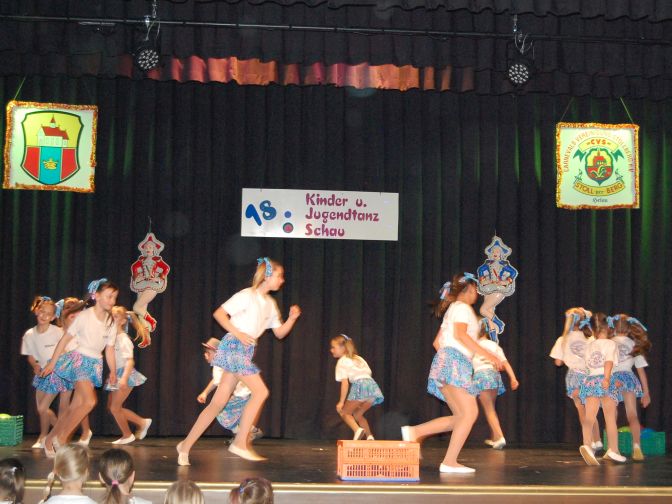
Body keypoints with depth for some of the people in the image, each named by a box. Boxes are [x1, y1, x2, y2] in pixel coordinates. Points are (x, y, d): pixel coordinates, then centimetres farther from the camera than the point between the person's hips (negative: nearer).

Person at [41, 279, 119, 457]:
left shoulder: (110, 322, 6)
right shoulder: (84, 316, -9)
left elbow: (109, 349, 10)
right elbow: (66, 339, -5)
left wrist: (113, 371, -1)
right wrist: (52, 363, -4)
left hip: (95, 364, 6)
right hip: (79, 360, -6)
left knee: (74, 408, 5)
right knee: (90, 401, -22)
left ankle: (50, 439, 19)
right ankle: (62, 437, -9)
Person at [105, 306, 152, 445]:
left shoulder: (123, 339, -16)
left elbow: (130, 361, -25)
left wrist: (124, 378, -36)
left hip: (125, 374, -8)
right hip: (116, 375, 8)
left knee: (115, 407, -4)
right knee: (111, 407, 11)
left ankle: (127, 435, 15)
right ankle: (142, 422, 21)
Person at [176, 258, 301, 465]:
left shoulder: (270, 304, 16)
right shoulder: (247, 295, -9)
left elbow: (279, 333, 20)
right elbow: (219, 313, -13)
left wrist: (292, 318, 3)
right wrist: (238, 333, -19)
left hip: (246, 351, 8)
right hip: (234, 346, -8)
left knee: (219, 402, 5)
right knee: (261, 391, -14)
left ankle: (186, 445, 9)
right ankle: (240, 443, -10)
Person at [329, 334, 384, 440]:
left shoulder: (342, 361, 8)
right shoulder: (358, 358, 29)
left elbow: (345, 383, 0)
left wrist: (341, 402, 3)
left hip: (359, 385, -7)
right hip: (373, 385, 7)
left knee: (345, 412, 10)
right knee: (357, 414, 23)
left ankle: (358, 430, -16)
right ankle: (369, 436, 7)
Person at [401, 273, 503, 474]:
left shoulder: (452, 309, 28)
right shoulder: (462, 307, 0)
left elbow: (437, 342, 26)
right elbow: (460, 333, -16)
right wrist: (487, 354, -18)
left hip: (444, 360, 10)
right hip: (455, 361, -10)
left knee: (460, 417, 3)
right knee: (470, 413, -13)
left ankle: (414, 432, -3)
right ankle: (449, 462, -18)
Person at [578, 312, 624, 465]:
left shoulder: (589, 346, 16)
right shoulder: (611, 343, 0)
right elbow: (609, 362, -15)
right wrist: (607, 378, -27)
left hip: (589, 380, 4)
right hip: (604, 380, -4)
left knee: (589, 417, -8)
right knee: (610, 417, 9)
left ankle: (586, 444, -31)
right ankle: (613, 450, 16)